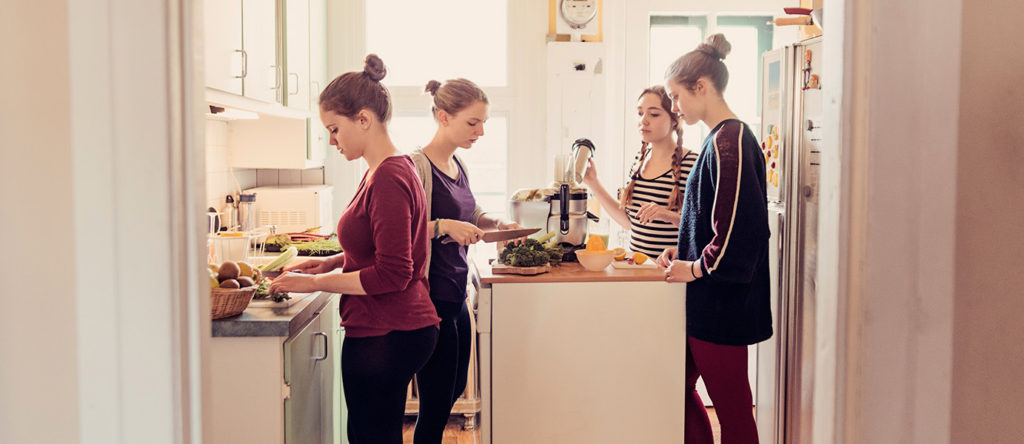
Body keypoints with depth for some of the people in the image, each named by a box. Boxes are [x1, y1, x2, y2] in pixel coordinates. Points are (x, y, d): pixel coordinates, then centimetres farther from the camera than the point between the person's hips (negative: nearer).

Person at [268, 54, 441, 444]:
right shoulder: (392, 170, 10)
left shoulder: (387, 180, -20)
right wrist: (333, 262, 11)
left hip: (385, 337, -10)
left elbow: (392, 274, -22)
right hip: (397, 328, 10)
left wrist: (315, 283, -15)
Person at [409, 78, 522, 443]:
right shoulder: (418, 166, -15)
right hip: (431, 300, -9)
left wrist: (498, 224, 8)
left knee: (455, 388, 23)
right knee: (436, 405, 1)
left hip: (456, 298, 9)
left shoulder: (457, 165, 10)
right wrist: (443, 226, -30)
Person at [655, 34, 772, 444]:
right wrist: (685, 252, 10)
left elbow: (741, 225, -24)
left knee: (732, 409, 3)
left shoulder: (729, 141, -17)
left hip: (722, 300, -10)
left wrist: (697, 268, -12)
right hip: (706, 300, 10)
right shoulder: (720, 138, 14)